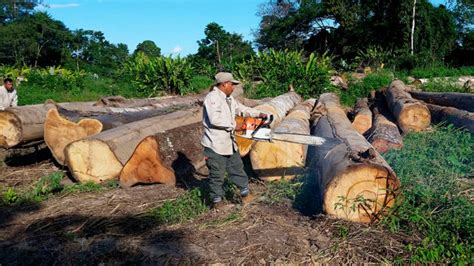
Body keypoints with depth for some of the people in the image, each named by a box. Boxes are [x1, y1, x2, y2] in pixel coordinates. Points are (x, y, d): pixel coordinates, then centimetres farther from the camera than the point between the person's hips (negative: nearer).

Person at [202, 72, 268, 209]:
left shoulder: (229, 98, 11)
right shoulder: (212, 97, -18)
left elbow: (242, 109, 22)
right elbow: (215, 119, -29)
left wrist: (259, 114, 12)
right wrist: (233, 125, -20)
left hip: (229, 142, 9)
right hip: (215, 145, -9)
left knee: (237, 168, 19)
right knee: (217, 174, 5)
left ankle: (245, 193, 34)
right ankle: (217, 201, 20)